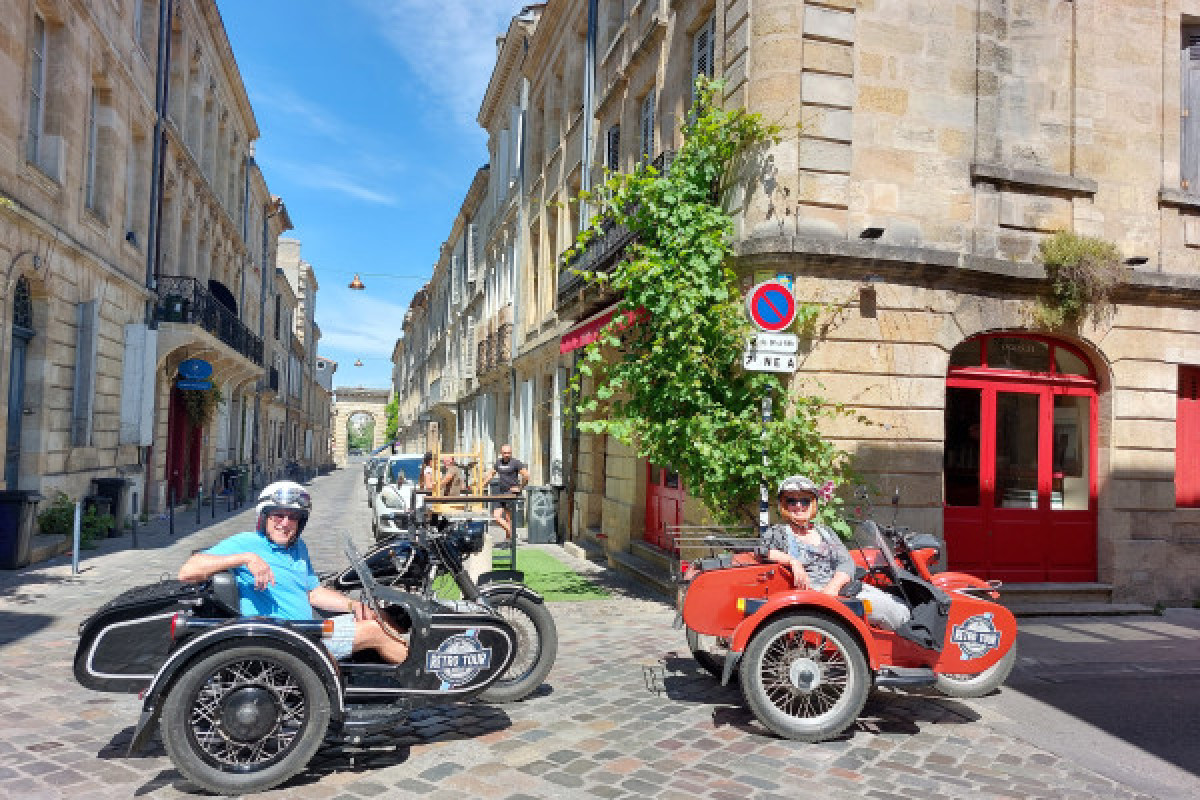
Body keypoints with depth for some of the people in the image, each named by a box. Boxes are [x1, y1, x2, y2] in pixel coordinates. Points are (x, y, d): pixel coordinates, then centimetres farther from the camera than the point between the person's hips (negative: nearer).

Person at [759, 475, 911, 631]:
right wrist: (792, 561, -20)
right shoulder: (778, 533, 8)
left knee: (901, 610, -10)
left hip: (841, 586, 6)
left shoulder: (824, 532, 20)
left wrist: (833, 586, -13)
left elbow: (847, 562, 7)